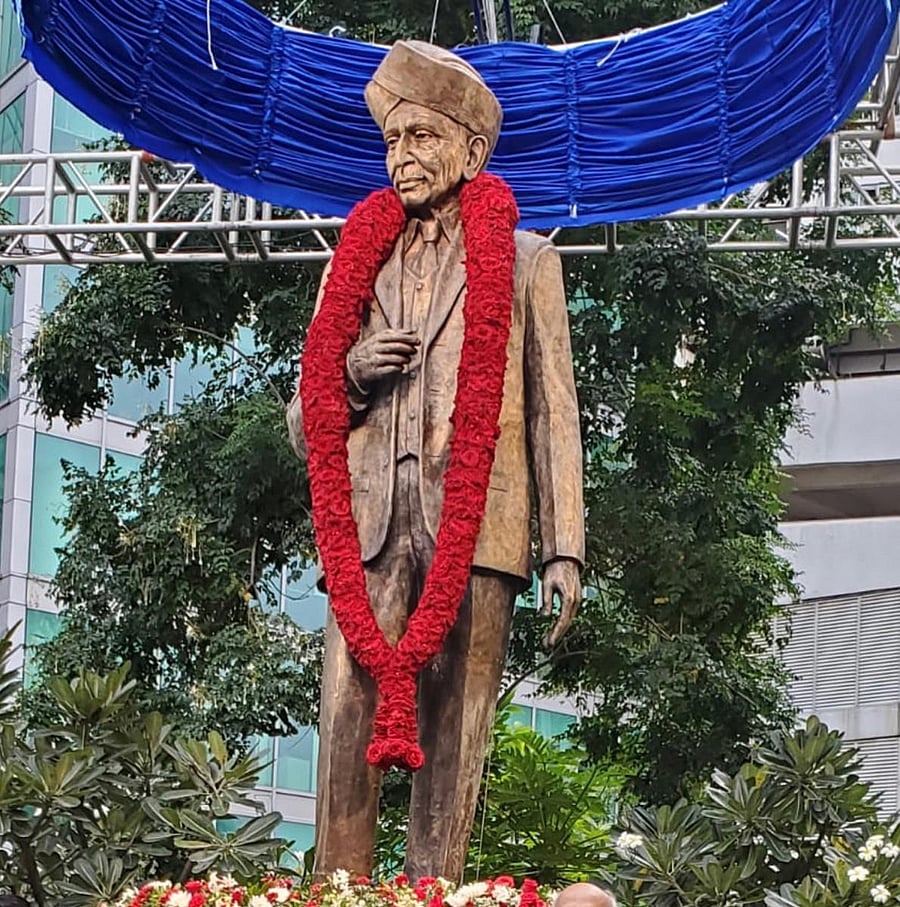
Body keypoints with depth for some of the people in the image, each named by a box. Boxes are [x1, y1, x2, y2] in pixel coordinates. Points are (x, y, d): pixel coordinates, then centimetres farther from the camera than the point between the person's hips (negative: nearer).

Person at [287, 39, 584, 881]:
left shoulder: (526, 263, 15)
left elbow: (552, 414, 10)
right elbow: (304, 427, 21)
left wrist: (564, 550, 0)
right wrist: (351, 373, -1)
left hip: (474, 529, -2)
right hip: (371, 528, 2)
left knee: (452, 742, -5)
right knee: (346, 732, -9)